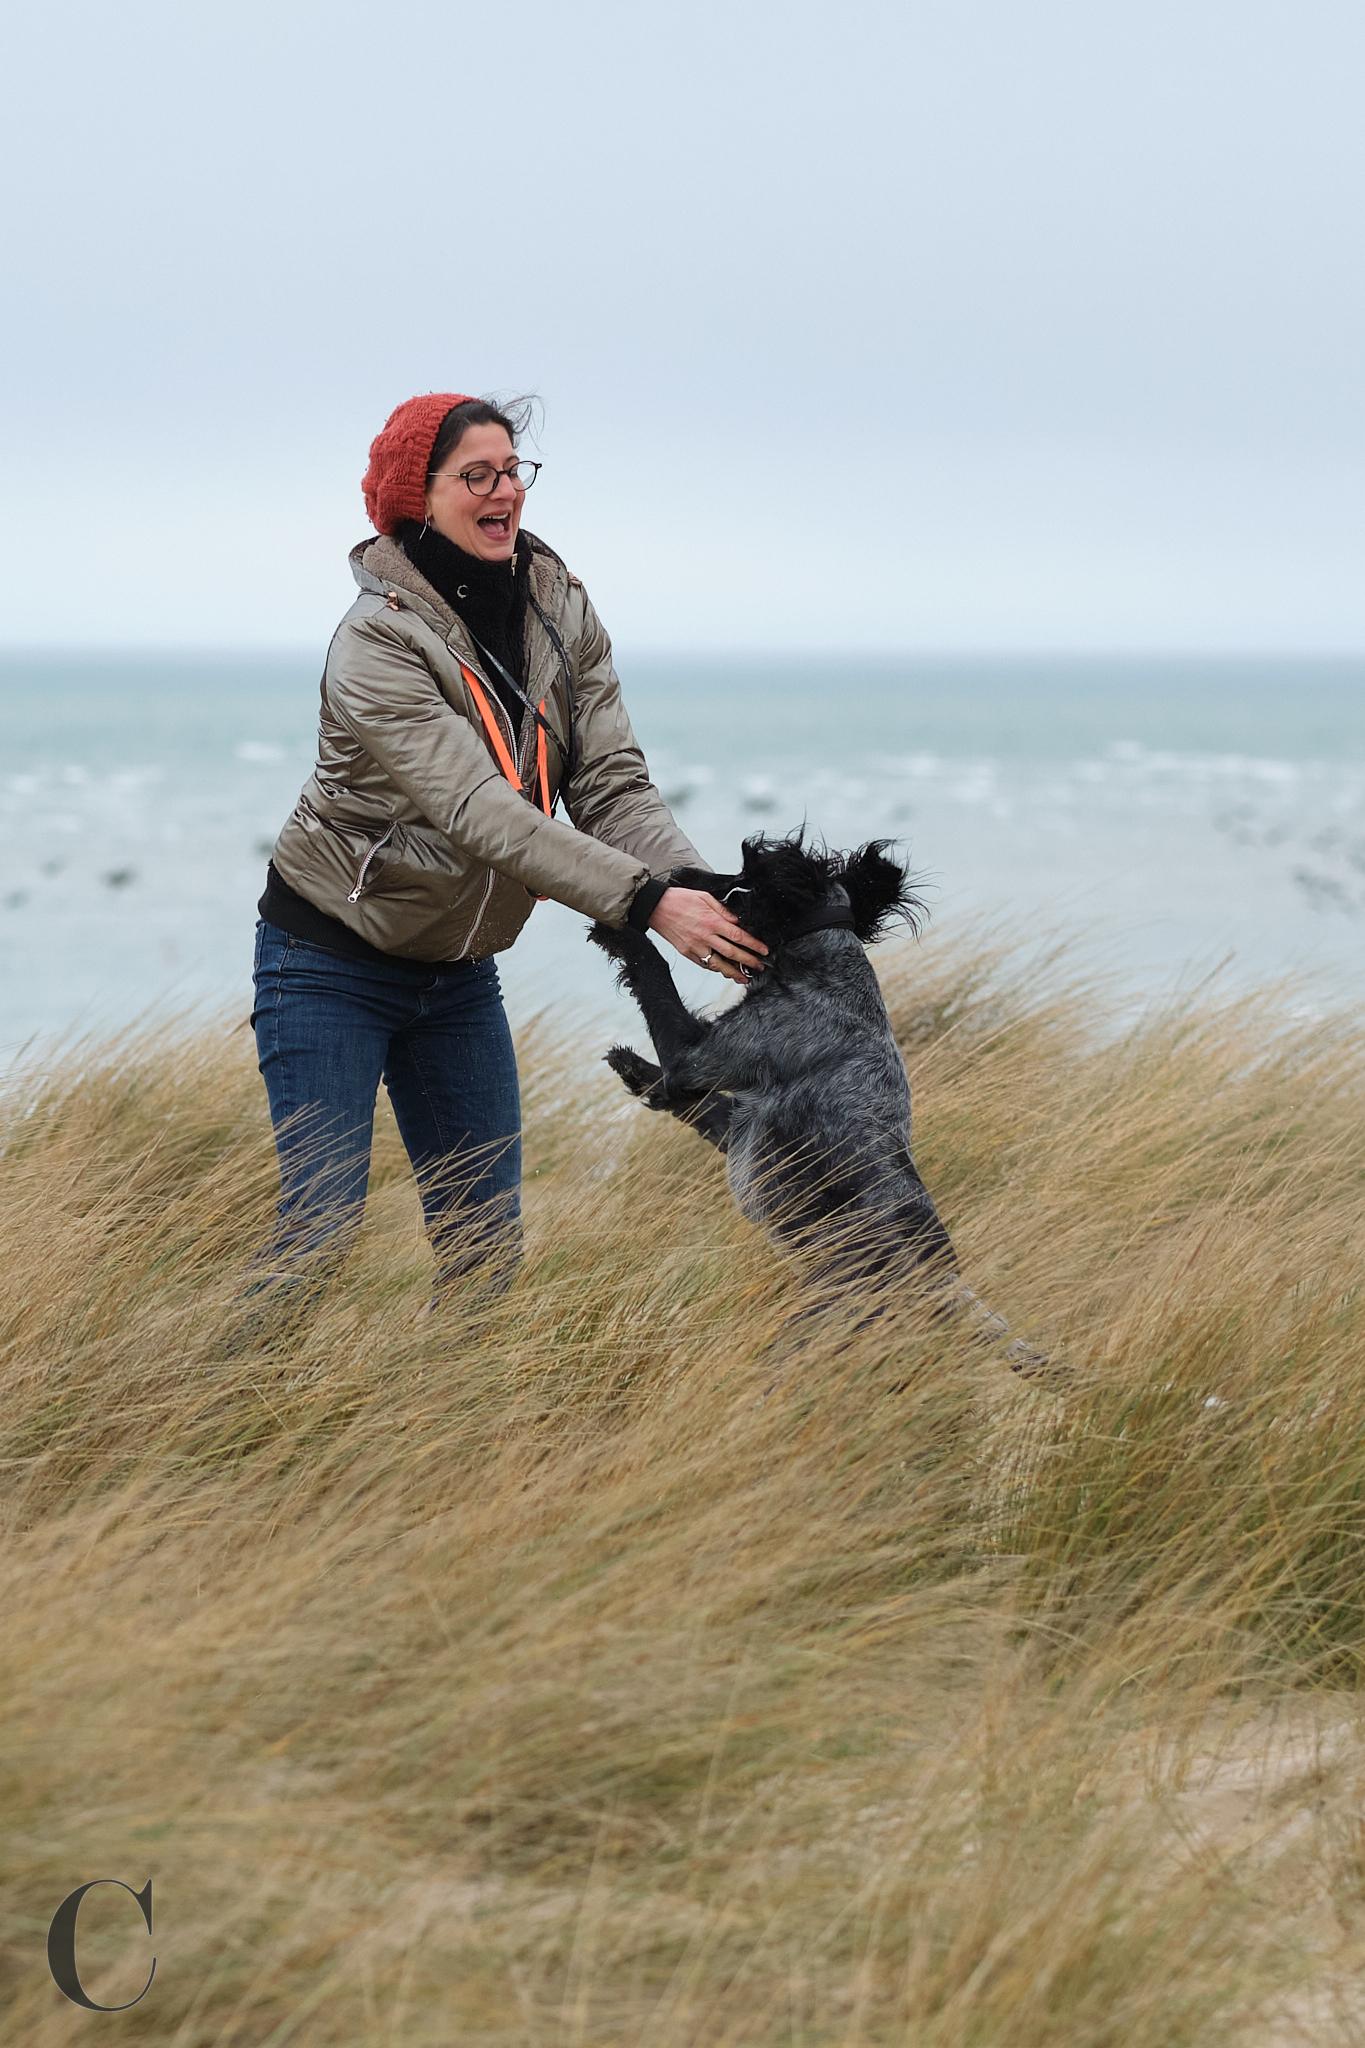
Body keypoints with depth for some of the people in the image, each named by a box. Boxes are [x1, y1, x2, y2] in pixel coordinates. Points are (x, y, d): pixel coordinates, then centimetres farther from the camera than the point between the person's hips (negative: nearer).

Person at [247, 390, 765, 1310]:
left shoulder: (563, 612, -4)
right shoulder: (379, 641, -23)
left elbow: (614, 787, -11)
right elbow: (477, 810, -33)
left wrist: (703, 888, -30)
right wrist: (648, 901, -41)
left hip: (460, 969, 6)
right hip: (333, 963, -6)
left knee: (488, 1240, 4)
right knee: (318, 1228, -10)